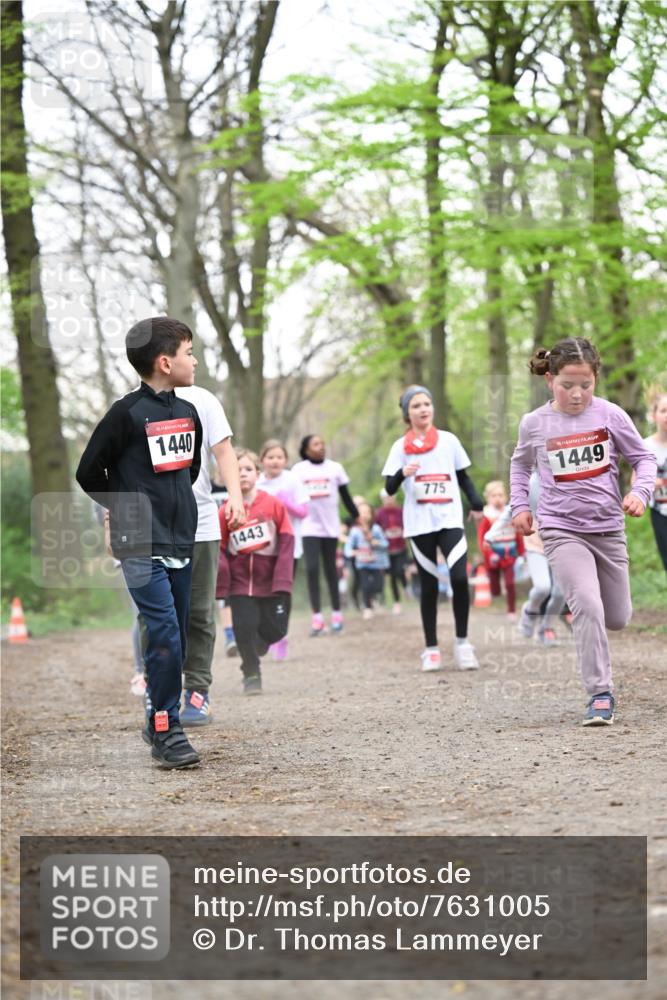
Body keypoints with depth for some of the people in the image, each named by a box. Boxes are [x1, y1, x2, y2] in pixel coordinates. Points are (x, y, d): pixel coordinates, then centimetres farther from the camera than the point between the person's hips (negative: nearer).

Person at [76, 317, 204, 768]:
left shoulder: (188, 412, 10)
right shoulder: (127, 413, -10)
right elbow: (89, 474, -3)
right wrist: (130, 510, 7)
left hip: (180, 543, 7)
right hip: (141, 547, -7)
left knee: (177, 640, 9)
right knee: (165, 637, -14)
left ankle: (160, 725, 21)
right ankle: (166, 731, -7)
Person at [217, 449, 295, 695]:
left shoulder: (274, 505, -5)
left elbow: (286, 543, -4)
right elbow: (219, 548, 0)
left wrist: (283, 580, -9)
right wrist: (222, 583, -10)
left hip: (269, 582, 1)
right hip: (240, 584, 0)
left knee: (275, 629, 4)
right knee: (244, 627, -7)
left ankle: (254, 649, 36)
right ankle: (251, 674, 14)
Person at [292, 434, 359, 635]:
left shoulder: (335, 468, 4)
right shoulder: (298, 470, 2)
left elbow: (346, 497, 8)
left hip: (330, 526, 1)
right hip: (309, 526, -1)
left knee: (330, 569, 6)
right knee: (312, 569, -11)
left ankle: (336, 613, 15)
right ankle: (317, 616, -11)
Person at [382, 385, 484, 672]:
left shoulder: (449, 440, 8)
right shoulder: (401, 446, 3)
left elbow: (463, 477, 15)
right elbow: (389, 489, -2)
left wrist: (476, 504, 2)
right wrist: (403, 473, -23)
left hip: (450, 520, 0)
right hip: (419, 524, 0)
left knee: (459, 578, -15)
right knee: (429, 586, 3)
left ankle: (462, 641, -2)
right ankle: (431, 649, 10)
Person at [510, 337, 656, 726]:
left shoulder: (610, 415, -6)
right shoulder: (534, 424, -3)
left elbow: (644, 458, 3)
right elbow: (521, 464, 18)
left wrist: (641, 491, -15)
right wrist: (520, 505, 7)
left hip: (608, 529, 2)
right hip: (562, 530, -2)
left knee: (618, 619, 13)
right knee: (588, 607, -23)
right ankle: (601, 694, -16)